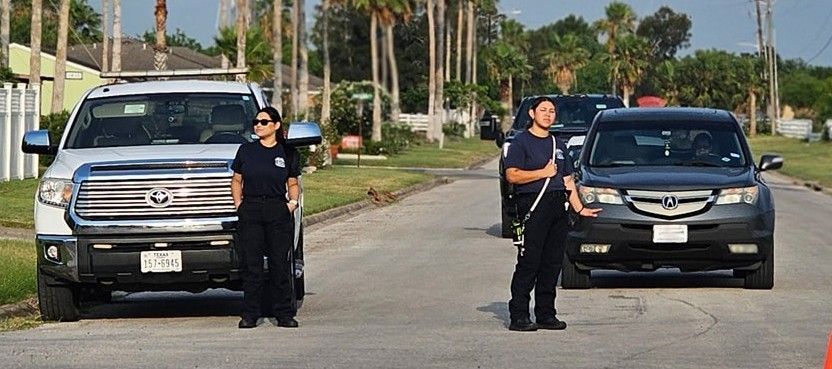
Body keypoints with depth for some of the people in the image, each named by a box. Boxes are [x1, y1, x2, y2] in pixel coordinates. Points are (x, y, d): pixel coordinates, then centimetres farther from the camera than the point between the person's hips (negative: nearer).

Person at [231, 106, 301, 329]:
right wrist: (238, 204, 2)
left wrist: (292, 202, -3)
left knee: (280, 264, 0)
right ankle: (250, 315, 4)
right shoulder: (246, 151, 8)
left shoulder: (287, 154, 7)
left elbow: (293, 184, 14)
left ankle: (284, 314, 5)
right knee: (251, 265, -1)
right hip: (250, 212, 0)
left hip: (279, 212, 0)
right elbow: (237, 181, 14)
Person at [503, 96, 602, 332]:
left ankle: (546, 315, 11)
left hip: (557, 206, 7)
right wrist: (543, 173, -11)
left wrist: (580, 208, 14)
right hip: (533, 204, -7)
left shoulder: (558, 145, 22)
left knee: (553, 263, 6)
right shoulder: (521, 142, 0)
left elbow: (567, 180, 23)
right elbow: (512, 175, -12)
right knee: (528, 263, -9)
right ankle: (518, 316, -8)